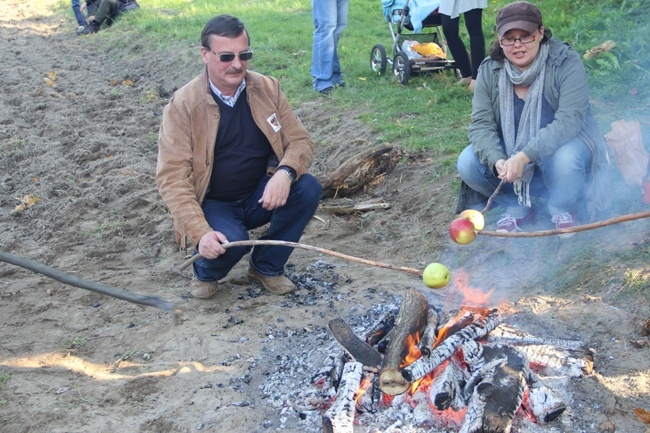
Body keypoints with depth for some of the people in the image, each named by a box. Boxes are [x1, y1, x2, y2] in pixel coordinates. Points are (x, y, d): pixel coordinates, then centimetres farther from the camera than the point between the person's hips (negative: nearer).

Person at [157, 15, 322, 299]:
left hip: (261, 195, 4)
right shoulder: (183, 104, -15)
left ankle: (267, 266, 1)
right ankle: (205, 273, 6)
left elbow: (300, 141, -3)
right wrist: (200, 232, -32)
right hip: (213, 204, -4)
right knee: (231, 242, -34)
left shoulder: (267, 89, -4)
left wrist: (285, 173, -27)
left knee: (308, 188, -23)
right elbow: (172, 177, -19)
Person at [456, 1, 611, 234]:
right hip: (508, 153, 3)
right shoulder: (489, 70, -10)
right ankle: (517, 206, 1)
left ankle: (562, 208, -4)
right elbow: (481, 124, -15)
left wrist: (525, 156, -41)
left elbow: (569, 120, -29)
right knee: (467, 163, -22)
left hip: (559, 146, -3)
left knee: (565, 159, -37)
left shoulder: (567, 63, -20)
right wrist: (497, 161, -36)